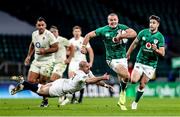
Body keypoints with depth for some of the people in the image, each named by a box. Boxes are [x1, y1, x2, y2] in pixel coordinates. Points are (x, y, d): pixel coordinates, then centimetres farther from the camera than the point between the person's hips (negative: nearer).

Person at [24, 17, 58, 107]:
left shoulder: (49, 35, -15)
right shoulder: (34, 34, 5)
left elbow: (56, 48, -13)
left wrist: (45, 51, -22)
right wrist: (29, 56, 18)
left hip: (46, 61, -6)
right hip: (36, 61, 6)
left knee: (43, 82, -3)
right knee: (31, 80, -4)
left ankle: (45, 100, 14)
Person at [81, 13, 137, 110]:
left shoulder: (122, 28, -4)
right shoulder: (103, 30, -7)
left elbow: (134, 33, -20)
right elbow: (89, 35, 1)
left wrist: (120, 36, -29)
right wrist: (83, 46, -10)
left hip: (123, 58, 4)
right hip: (112, 59, -4)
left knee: (123, 79, 9)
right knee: (126, 76, -23)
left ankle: (121, 102, 26)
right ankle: (122, 94, 1)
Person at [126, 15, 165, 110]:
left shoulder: (160, 37, -8)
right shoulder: (143, 32, -4)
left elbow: (162, 53, -10)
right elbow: (134, 43, 10)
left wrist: (156, 50, -30)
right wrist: (128, 54, 16)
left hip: (151, 64, -1)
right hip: (140, 62, 1)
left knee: (142, 85, 2)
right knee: (133, 80, -19)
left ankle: (135, 102, 20)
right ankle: (141, 78, 15)